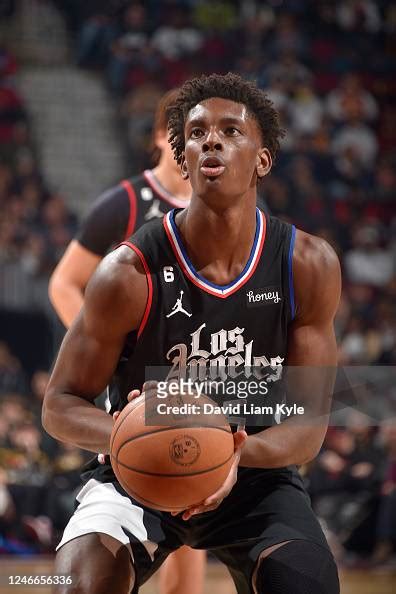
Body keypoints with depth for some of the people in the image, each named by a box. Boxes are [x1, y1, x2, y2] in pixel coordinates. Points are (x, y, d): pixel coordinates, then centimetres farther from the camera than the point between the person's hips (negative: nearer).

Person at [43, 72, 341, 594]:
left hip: (257, 474, 1)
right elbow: (60, 405, -10)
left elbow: (310, 424, -10)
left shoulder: (309, 266, -12)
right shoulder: (130, 272, -18)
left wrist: (236, 452, -32)